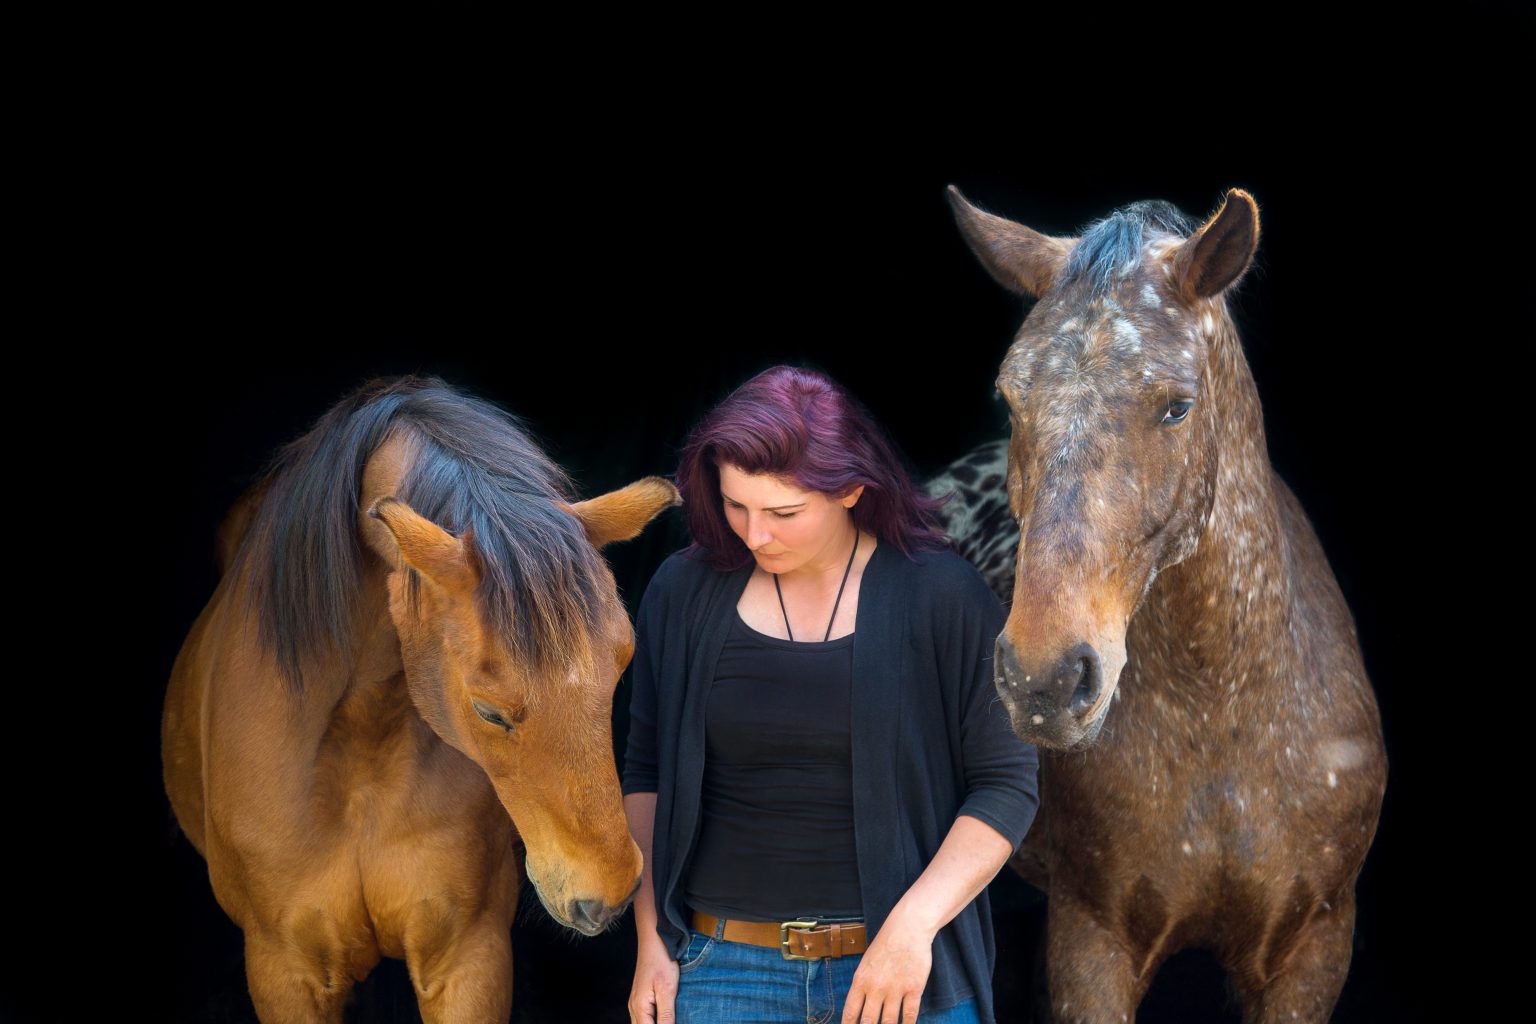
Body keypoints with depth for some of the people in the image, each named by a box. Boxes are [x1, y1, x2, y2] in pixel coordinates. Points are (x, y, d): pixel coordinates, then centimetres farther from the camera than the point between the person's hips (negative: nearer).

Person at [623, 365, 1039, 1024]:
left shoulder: (941, 594, -5)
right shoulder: (683, 593, 3)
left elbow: (1008, 783, -5)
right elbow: (646, 774, 11)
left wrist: (914, 924, -15)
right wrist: (651, 939, 4)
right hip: (726, 968, 2)